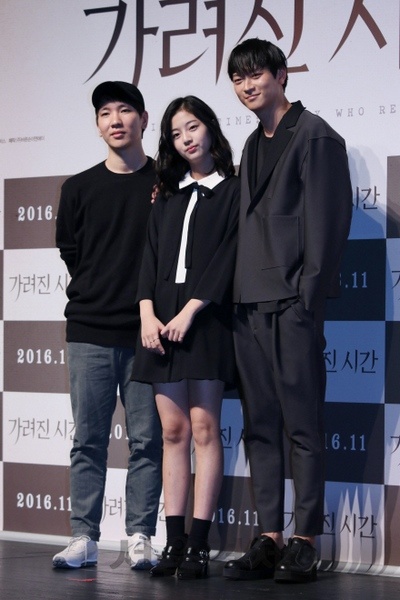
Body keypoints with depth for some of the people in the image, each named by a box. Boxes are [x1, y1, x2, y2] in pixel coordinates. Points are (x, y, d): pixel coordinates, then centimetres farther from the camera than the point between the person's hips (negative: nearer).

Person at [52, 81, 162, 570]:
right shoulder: (79, 189, 9)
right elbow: (69, 251, 14)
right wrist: (97, 293, 8)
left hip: (147, 332, -1)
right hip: (90, 332, 2)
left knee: (147, 440, 1)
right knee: (88, 440, 2)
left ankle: (140, 537, 7)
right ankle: (84, 538, 5)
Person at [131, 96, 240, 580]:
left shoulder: (232, 191, 3)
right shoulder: (167, 197, 20)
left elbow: (227, 256, -6)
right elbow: (151, 255, 12)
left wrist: (189, 312, -14)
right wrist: (148, 312, -4)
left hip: (205, 317, -5)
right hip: (163, 320, 5)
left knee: (203, 428, -7)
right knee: (173, 431, 2)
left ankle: (199, 544, -7)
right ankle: (174, 543, 3)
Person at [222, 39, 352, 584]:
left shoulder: (314, 136, -4)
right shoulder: (254, 146, 21)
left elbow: (326, 223, -10)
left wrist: (308, 297, -16)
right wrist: (237, 295, 11)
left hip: (292, 302, -8)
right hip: (250, 304, 8)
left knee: (303, 426, -4)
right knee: (260, 428, 7)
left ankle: (305, 543, -2)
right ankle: (269, 540, 10)